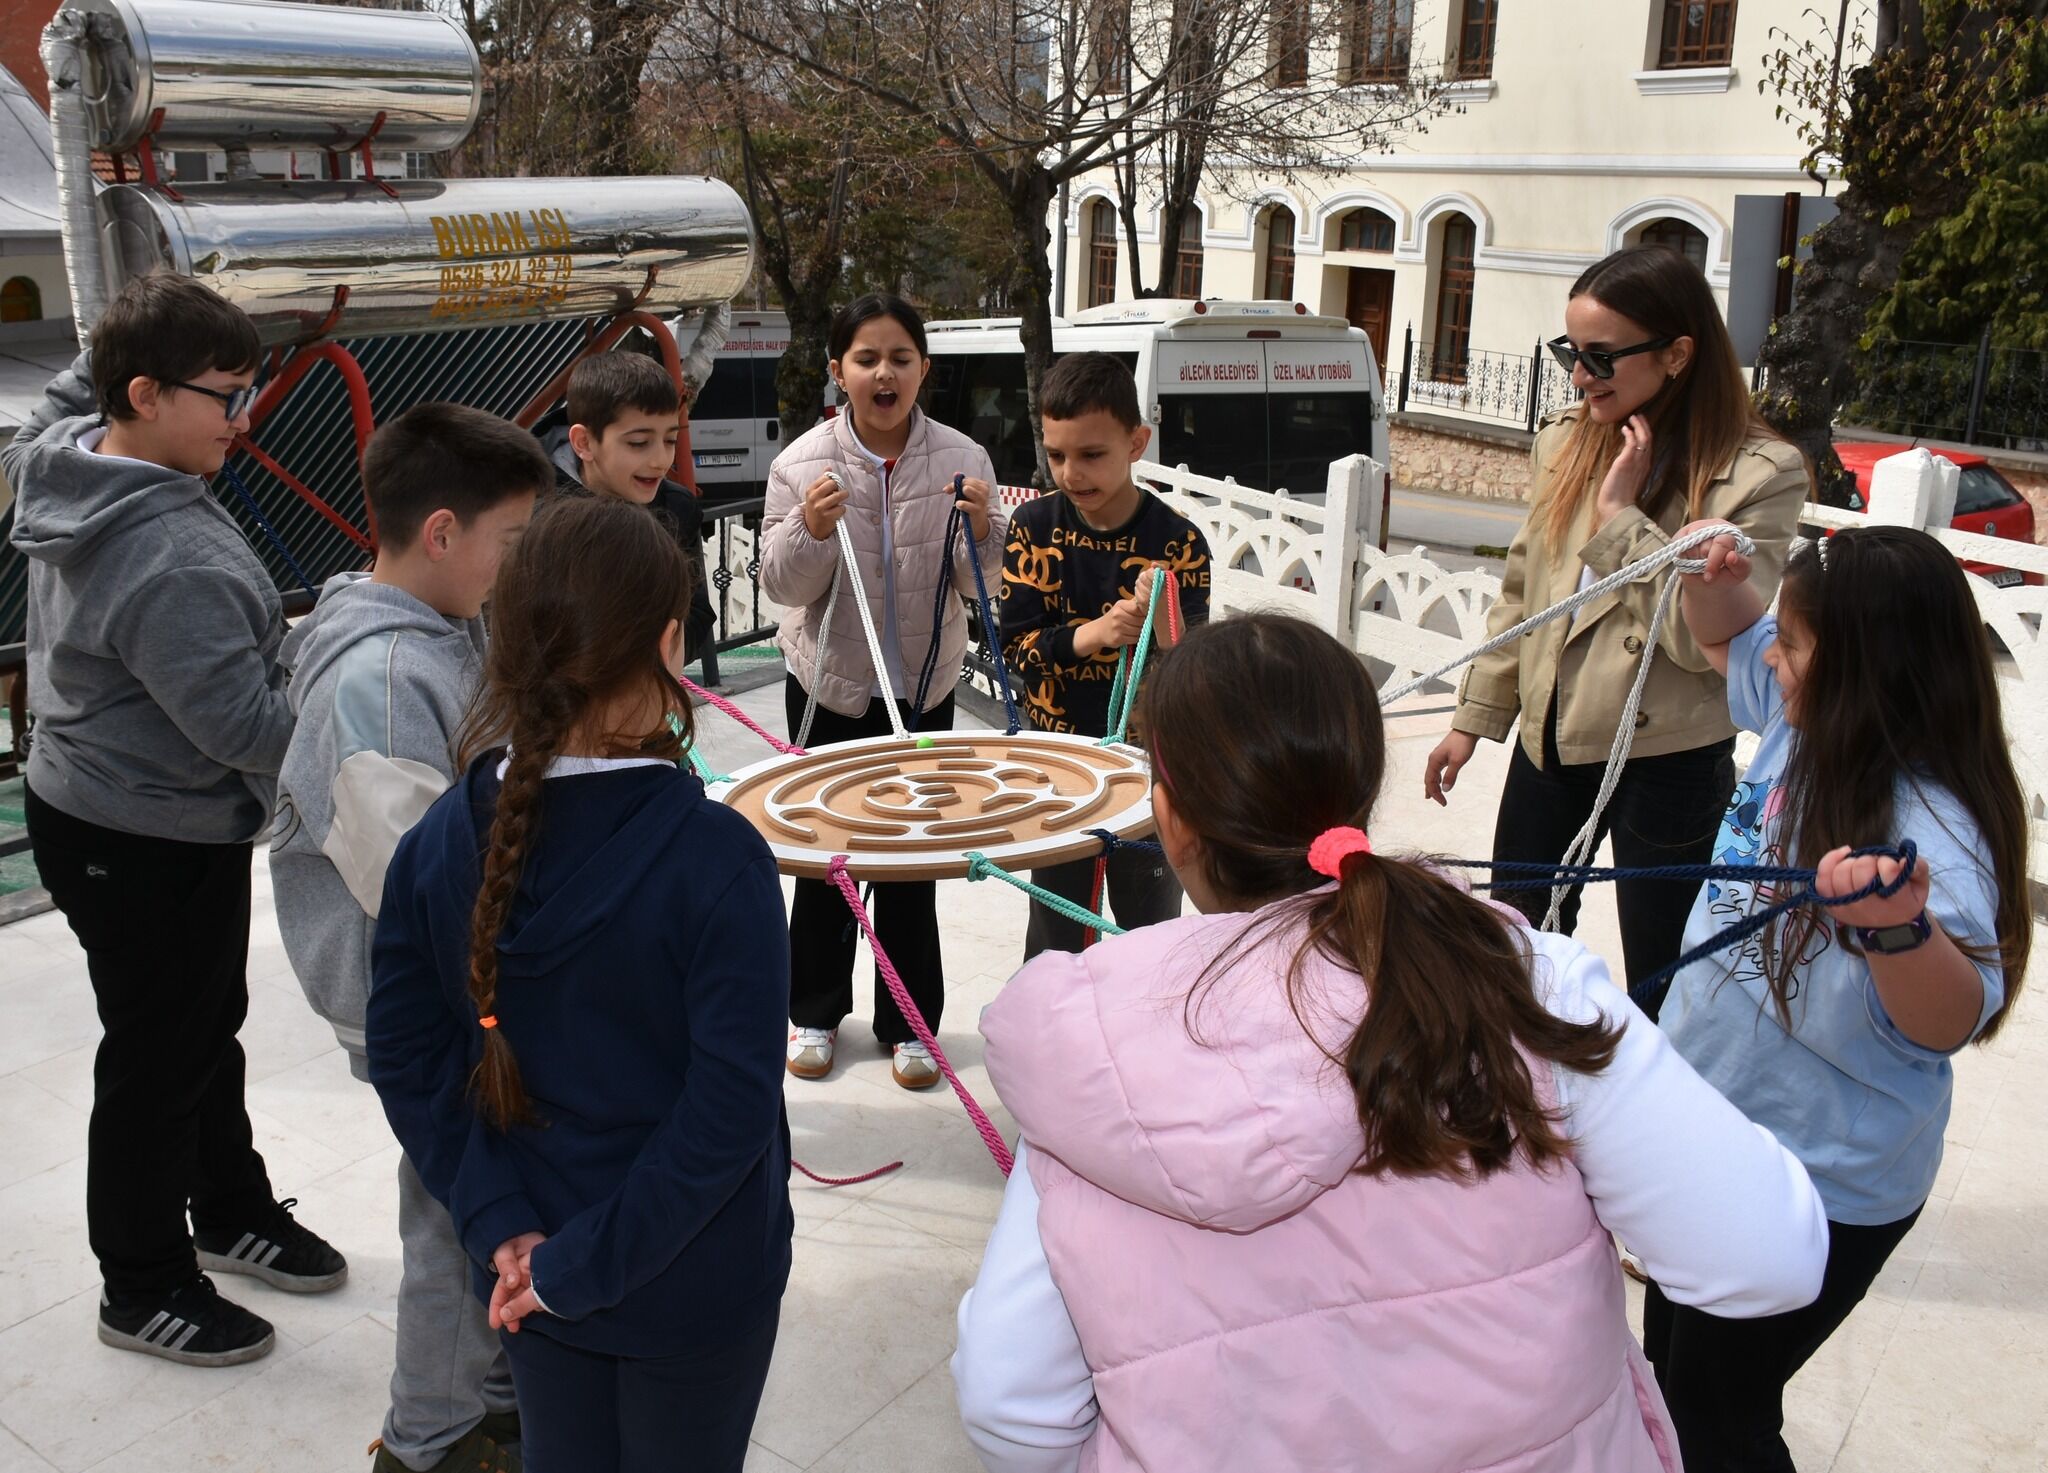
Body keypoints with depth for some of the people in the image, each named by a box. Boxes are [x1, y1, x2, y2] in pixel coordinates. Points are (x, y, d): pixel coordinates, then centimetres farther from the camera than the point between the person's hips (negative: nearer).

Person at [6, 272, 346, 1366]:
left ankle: (231, 1212, 44)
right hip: (151, 849, -10)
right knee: (157, 1060, 8)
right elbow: (245, 726, -30)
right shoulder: (175, 561, -33)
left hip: (89, 806, 10)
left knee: (208, 1023, 24)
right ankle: (143, 1289, 28)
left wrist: (123, 344, 8)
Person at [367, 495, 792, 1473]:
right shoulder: (713, 858, -26)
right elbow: (731, 1111, -26)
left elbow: (407, 1062, -4)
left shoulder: (440, 841, -11)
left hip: (529, 1272, 4)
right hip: (692, 1286, -4)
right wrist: (584, 1267, -16)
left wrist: (498, 1225, -5)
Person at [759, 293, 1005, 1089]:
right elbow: (780, 583, -8)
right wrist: (810, 530, -26)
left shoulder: (961, 459, -8)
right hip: (830, 683, 0)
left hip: (924, 686, 0)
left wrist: (982, 532, -25)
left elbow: (986, 584, -5)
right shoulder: (803, 463, -9)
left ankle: (908, 1021, 25)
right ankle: (814, 1010, 30)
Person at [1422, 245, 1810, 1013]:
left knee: (1661, 989, 8)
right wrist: (1475, 714, 13)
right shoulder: (1564, 444, 2)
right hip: (1549, 743, 6)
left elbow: (1711, 638, -23)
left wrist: (1622, 517, -23)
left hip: (1666, 763, -5)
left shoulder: (1760, 474, -15)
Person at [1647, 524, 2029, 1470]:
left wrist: (1899, 927, -59)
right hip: (1712, 1132, 9)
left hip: (1815, 1190, -8)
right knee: (1671, 1368, 27)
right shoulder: (1802, 725, -7)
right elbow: (1727, 638, 13)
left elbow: (1950, 1021, -40)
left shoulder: (1925, 826, -31)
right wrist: (1715, 580, -8)